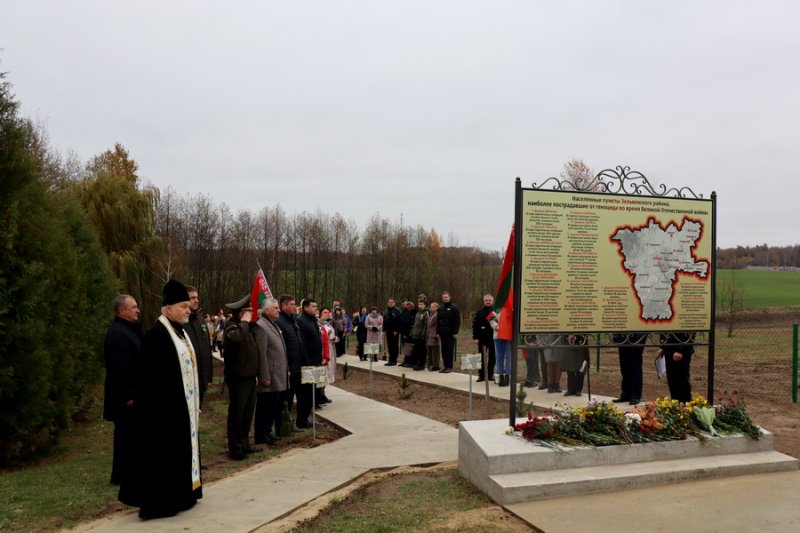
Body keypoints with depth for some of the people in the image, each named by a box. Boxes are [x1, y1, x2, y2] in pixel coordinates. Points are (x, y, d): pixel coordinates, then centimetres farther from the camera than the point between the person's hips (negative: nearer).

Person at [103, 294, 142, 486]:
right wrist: (129, 396, -22)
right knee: (126, 434, -1)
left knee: (128, 434, 16)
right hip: (125, 397, -10)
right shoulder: (117, 333, -19)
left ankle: (124, 473, 26)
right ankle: (121, 476, 9)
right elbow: (120, 368, -24)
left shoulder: (128, 330, 14)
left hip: (132, 393, 10)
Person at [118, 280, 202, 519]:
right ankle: (157, 502, 8)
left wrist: (195, 403, 16)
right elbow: (150, 377, -20)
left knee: (181, 450, 15)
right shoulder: (156, 334, -17)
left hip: (184, 407, 10)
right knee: (162, 454, -1)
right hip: (165, 409, -9)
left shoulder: (181, 331, 12)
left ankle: (179, 496, 26)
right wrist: (161, 408, -22)